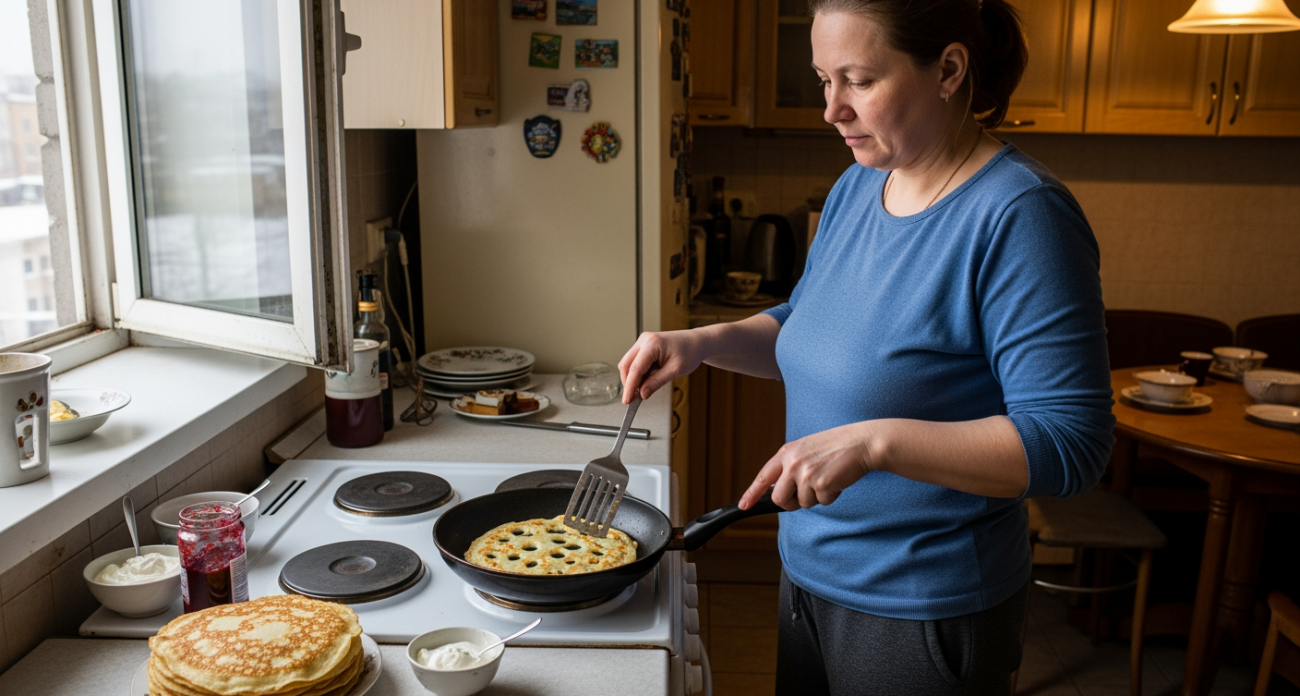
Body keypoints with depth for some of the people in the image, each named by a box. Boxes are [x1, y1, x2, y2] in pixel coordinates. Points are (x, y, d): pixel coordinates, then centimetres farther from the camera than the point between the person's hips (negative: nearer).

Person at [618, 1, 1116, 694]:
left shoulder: (1019, 215, -22)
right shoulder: (856, 187, 2)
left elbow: (1070, 441, -25)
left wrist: (874, 441, -33)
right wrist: (703, 342, -3)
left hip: (921, 610, -7)